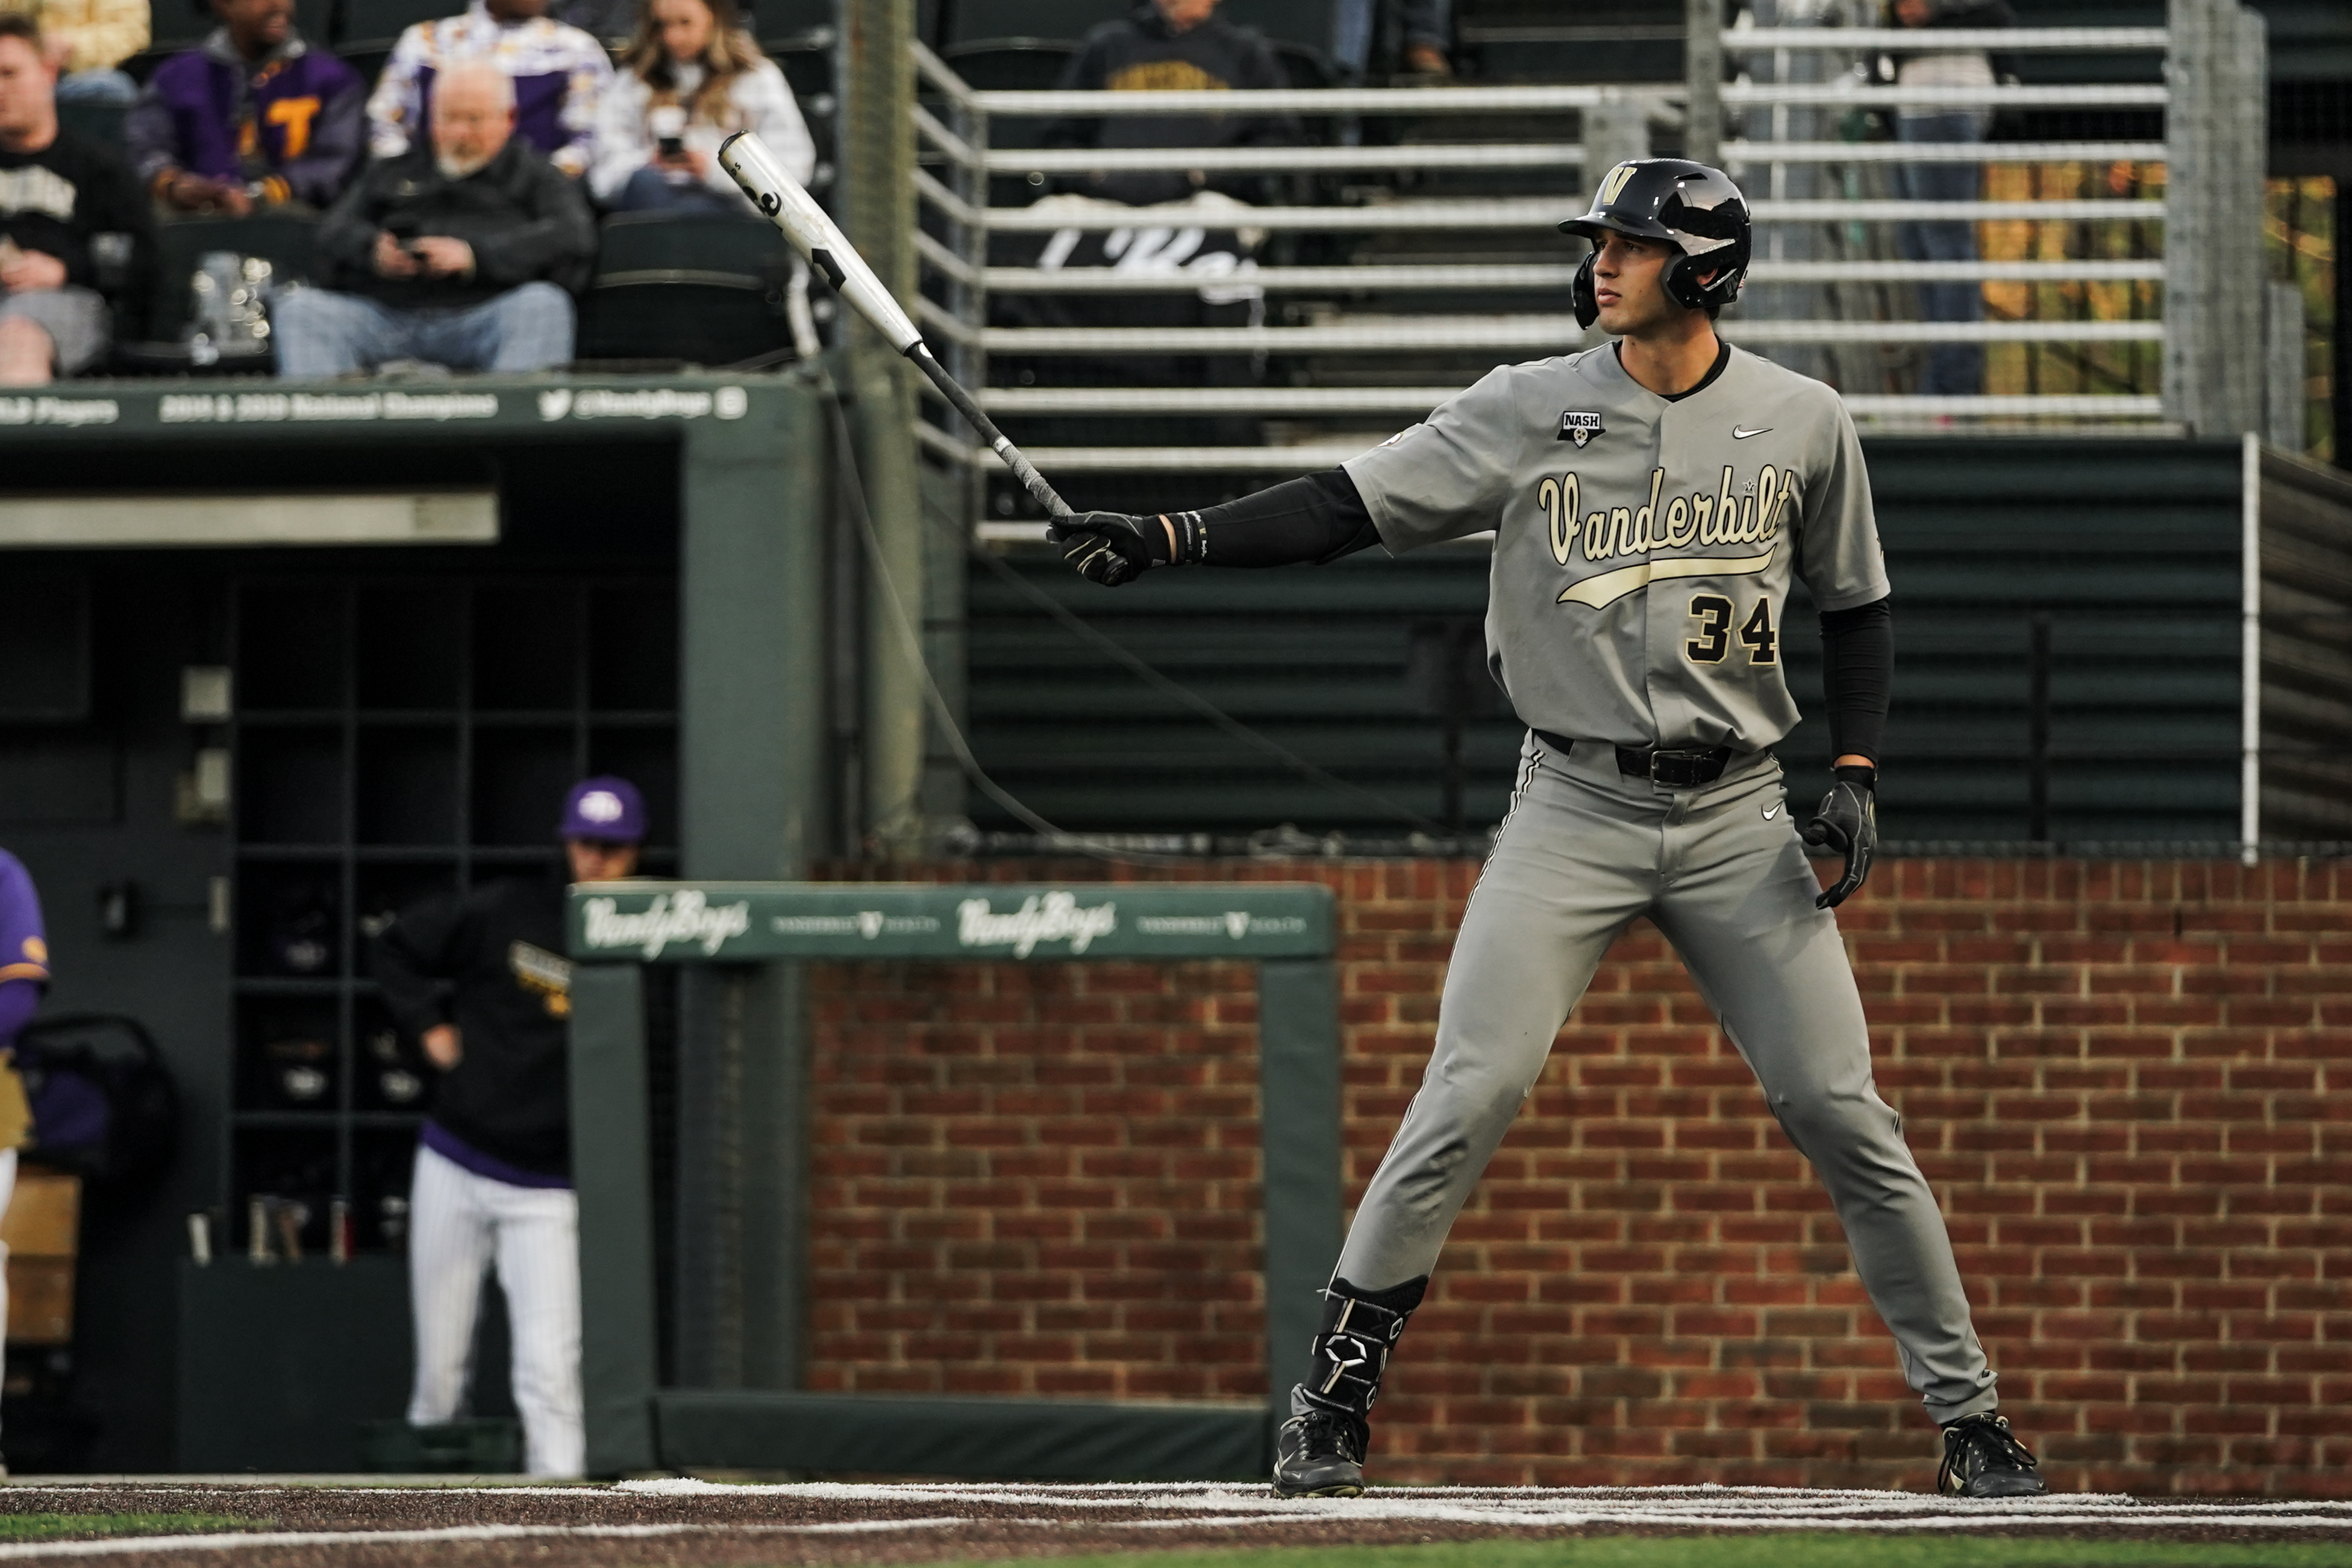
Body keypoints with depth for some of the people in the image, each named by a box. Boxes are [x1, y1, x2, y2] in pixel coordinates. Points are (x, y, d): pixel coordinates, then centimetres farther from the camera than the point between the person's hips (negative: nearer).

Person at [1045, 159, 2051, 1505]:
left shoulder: (1804, 425, 2)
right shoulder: (1530, 411, -1)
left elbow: (1858, 606, 12)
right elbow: (1345, 509, -6)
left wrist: (1858, 774, -1)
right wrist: (1171, 540, -18)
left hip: (1736, 814, 1)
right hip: (1577, 808, -1)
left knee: (1841, 1111, -2)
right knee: (1471, 1098, -13)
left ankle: (1968, 1413, 8)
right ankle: (1334, 1403, -4)